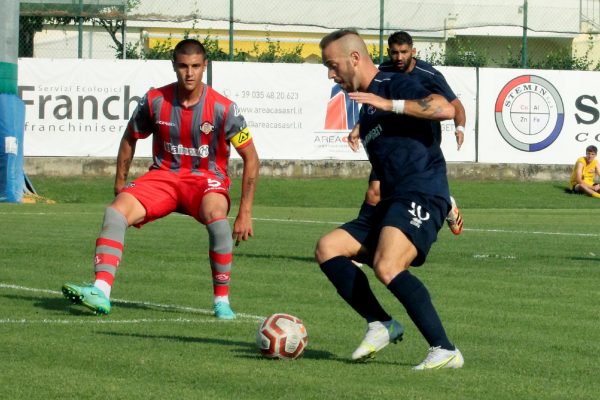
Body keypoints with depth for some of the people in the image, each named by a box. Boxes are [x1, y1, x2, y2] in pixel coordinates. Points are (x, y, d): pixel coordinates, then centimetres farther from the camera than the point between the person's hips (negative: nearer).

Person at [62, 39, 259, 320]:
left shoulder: (223, 108, -11)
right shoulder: (155, 101, -3)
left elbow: (251, 159, -6)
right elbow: (130, 139, 15)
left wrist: (245, 213, -10)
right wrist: (120, 185, 9)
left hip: (206, 179, -3)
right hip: (163, 176, 3)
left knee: (215, 214, -38)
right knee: (115, 211, -24)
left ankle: (222, 301, -24)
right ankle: (101, 292, -33)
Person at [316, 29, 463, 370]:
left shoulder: (395, 85, -1)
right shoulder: (366, 108, 26)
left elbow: (446, 110, -19)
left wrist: (390, 105, -19)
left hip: (421, 197, -10)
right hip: (393, 203, 10)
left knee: (387, 266, -29)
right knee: (328, 248, -2)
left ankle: (445, 351, -26)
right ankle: (381, 324, -4)